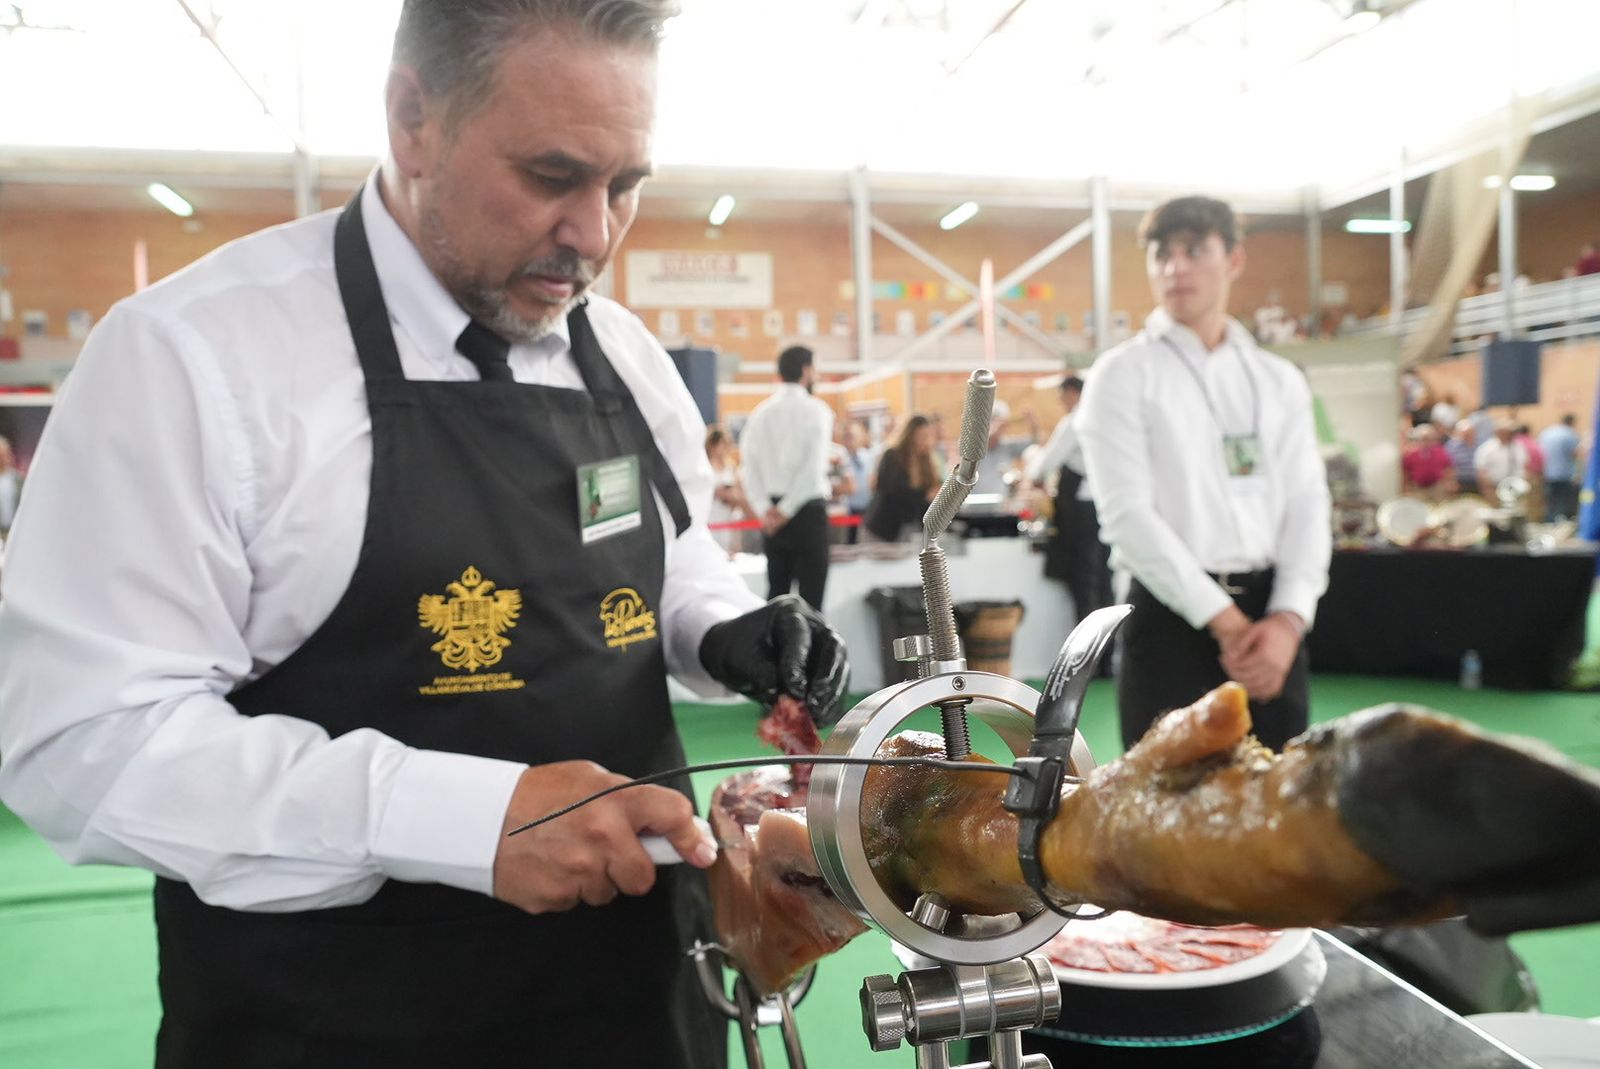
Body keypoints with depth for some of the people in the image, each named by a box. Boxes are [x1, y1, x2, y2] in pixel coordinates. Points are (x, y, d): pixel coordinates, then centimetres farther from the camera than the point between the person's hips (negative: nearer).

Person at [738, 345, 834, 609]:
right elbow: (813, 468, -16)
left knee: (776, 592, 12)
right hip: (807, 509, -5)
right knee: (810, 593, -2)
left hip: (771, 515, 5)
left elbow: (750, 465, 0)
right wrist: (787, 510, -12)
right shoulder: (815, 410, -7)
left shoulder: (761, 412, 9)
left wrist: (765, 509, -4)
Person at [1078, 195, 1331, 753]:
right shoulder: (1123, 374, -1)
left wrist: (1288, 620, -10)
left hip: (1269, 616, 4)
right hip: (1173, 617, -4)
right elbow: (1127, 514, -10)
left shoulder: (1280, 379, 13)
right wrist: (1223, 620, -13)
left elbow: (1307, 503, 6)